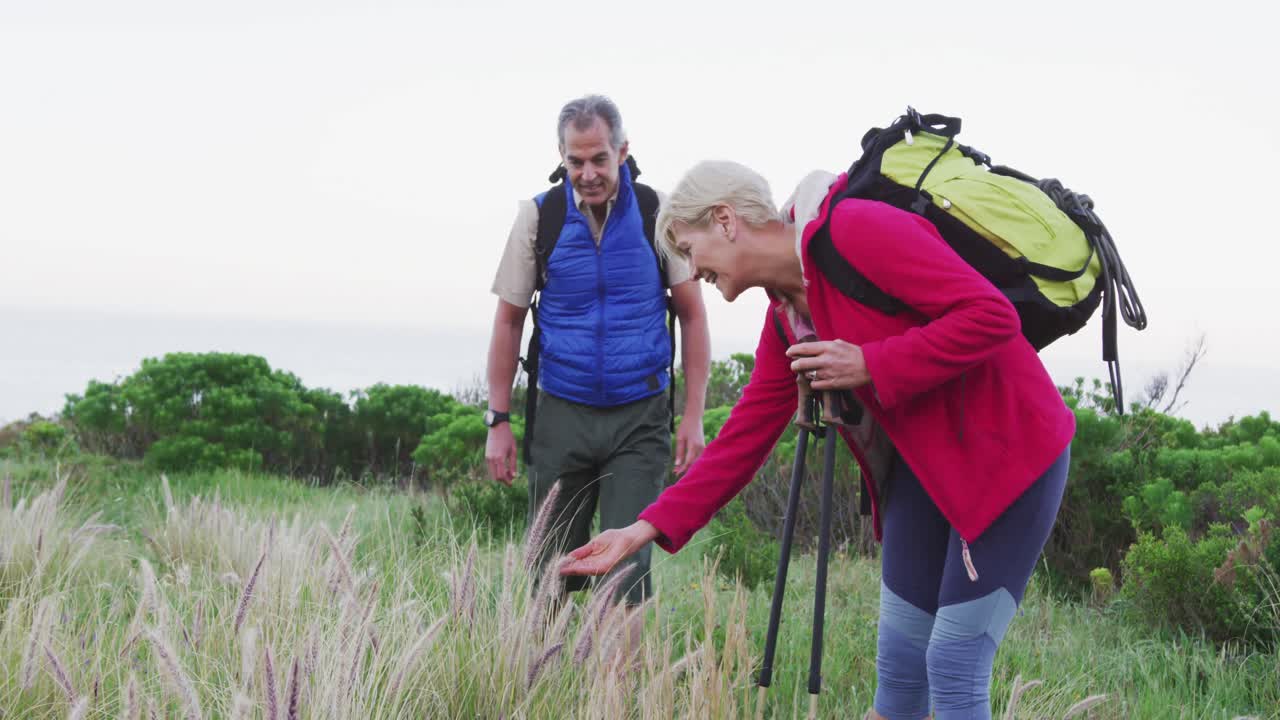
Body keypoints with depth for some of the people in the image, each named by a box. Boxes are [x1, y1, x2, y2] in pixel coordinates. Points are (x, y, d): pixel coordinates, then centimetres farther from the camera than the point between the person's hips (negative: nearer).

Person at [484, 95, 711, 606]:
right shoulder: (539, 217, 0)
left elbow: (692, 316, 2)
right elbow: (509, 320, 5)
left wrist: (693, 416, -4)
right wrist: (498, 420, 0)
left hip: (640, 418, -1)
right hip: (562, 415, 1)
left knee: (628, 564, -6)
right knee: (549, 569, 6)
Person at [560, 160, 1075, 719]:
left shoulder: (855, 229, -19)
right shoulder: (785, 316, 7)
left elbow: (991, 314, -24)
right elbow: (747, 433, 9)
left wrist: (870, 365, -23)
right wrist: (649, 527, 4)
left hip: (1007, 450, -8)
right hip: (924, 464, 8)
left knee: (953, 666, -6)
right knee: (898, 660, 10)